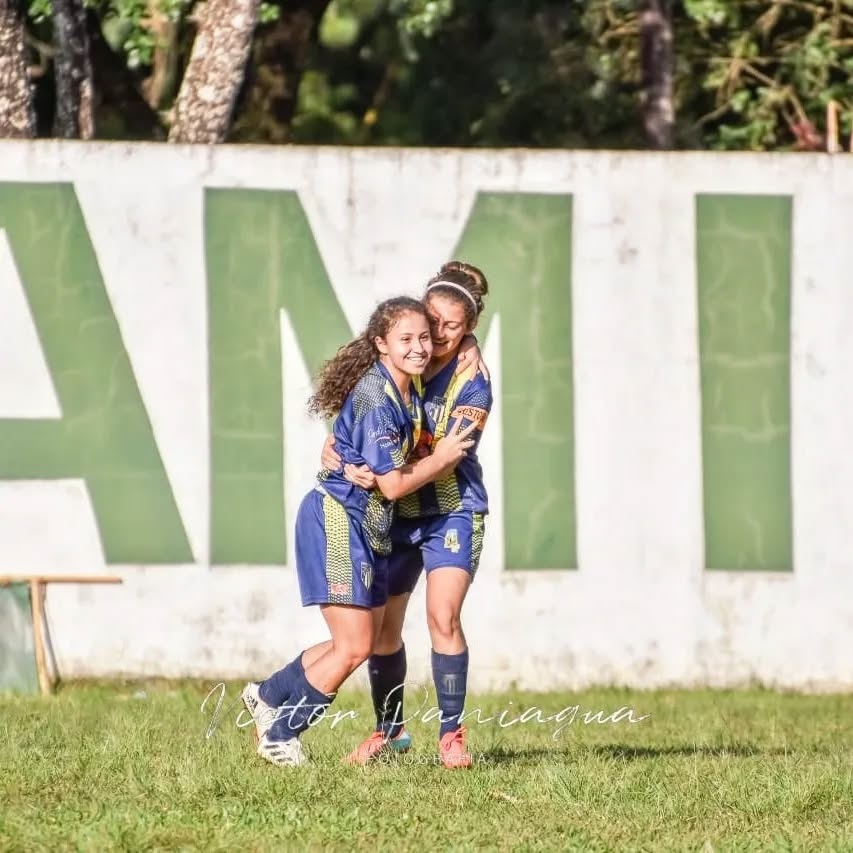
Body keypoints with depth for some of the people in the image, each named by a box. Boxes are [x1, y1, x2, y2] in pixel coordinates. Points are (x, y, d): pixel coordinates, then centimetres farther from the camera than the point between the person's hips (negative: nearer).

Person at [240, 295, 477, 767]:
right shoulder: (375, 399, -22)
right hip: (337, 520, -10)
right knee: (354, 648, -7)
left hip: (369, 528, 10)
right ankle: (278, 736, 7)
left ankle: (268, 695, 30)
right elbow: (393, 484, -20)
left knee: (360, 641, 15)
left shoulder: (409, 392, 6)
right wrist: (444, 457, -8)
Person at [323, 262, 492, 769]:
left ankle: (451, 733, -10)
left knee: (443, 617, -18)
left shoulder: (472, 382, -13)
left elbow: (443, 457, -20)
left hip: (450, 510, -4)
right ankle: (390, 729, 21)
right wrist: (335, 446, -10)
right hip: (395, 515, 4)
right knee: (382, 627, 5)